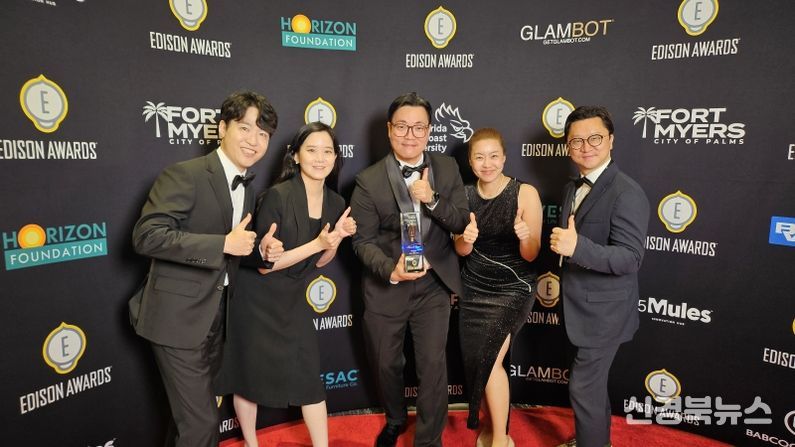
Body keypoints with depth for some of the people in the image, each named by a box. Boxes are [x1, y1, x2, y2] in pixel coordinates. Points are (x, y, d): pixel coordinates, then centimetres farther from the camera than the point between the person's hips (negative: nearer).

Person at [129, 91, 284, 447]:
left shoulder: (248, 187, 9)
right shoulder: (185, 174, -16)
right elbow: (146, 236, -25)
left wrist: (261, 249, -5)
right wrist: (224, 244, -27)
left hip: (216, 315, 8)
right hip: (178, 315, -8)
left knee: (191, 411, 23)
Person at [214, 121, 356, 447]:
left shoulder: (335, 203, -3)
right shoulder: (277, 196, -22)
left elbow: (319, 261, 6)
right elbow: (263, 263, -21)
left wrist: (338, 237, -12)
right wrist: (317, 243, -26)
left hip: (294, 301, 5)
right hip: (257, 300, -4)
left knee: (310, 375, 6)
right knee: (250, 375, 12)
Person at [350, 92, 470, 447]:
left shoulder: (447, 168, -2)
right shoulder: (369, 181, -10)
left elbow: (462, 223, -4)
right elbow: (363, 240, -10)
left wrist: (432, 200, -22)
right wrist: (392, 270, -27)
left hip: (434, 284, 1)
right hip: (385, 288, 0)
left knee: (433, 365, 4)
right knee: (386, 364, 17)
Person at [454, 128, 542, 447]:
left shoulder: (525, 193, -13)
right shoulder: (464, 195, -2)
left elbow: (531, 255, -11)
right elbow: (461, 251, 0)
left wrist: (525, 236, -34)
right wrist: (467, 237, -23)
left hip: (513, 288, -4)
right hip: (473, 288, 4)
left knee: (488, 359, -12)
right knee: (476, 361, 9)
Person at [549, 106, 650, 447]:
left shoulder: (626, 193, -20)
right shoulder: (573, 189, 8)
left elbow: (630, 258, -27)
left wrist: (577, 247, -39)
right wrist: (561, 244, 1)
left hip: (603, 312, -8)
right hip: (582, 307, 9)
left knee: (584, 388, 0)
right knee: (593, 383, 24)